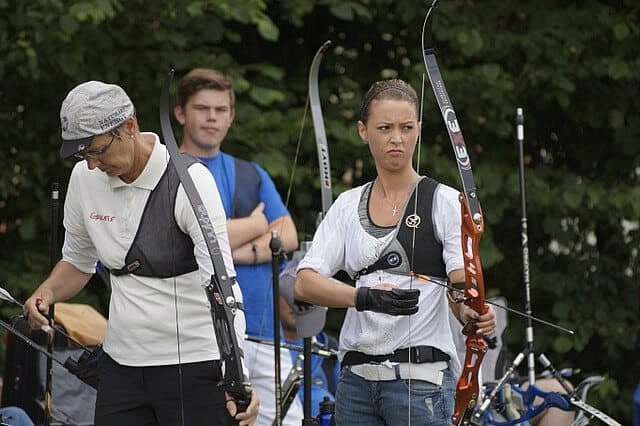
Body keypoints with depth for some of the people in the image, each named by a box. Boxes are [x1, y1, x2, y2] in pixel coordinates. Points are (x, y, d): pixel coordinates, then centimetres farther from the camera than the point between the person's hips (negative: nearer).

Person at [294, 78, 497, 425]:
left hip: (422, 376, -4)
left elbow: (461, 285, -10)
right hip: (357, 379, 4)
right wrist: (365, 297, -22)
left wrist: (472, 314, -34)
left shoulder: (444, 201, 0)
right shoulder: (348, 206, 11)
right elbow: (305, 283, -2)